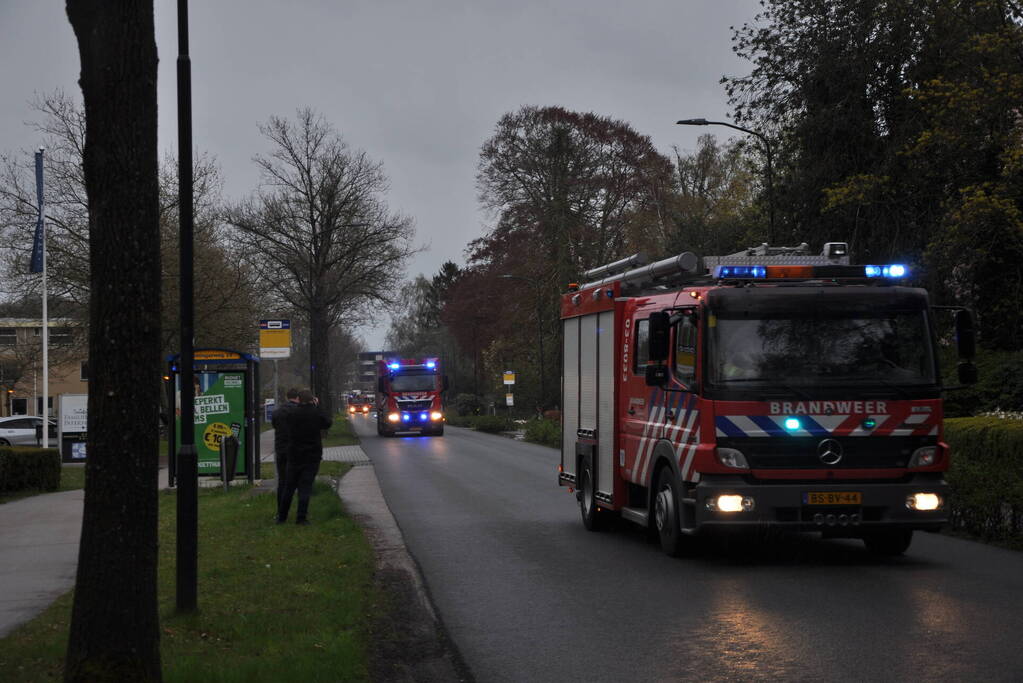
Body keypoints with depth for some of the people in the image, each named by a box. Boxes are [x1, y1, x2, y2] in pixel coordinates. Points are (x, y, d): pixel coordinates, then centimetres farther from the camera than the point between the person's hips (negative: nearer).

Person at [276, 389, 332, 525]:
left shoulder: (292, 413, -6)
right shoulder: (316, 413, -9)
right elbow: (327, 424, 7)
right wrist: (317, 407, 12)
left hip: (294, 456, 2)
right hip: (312, 456, -2)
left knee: (289, 487, 11)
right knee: (305, 487, 1)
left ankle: (282, 516, 15)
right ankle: (301, 517, -4)